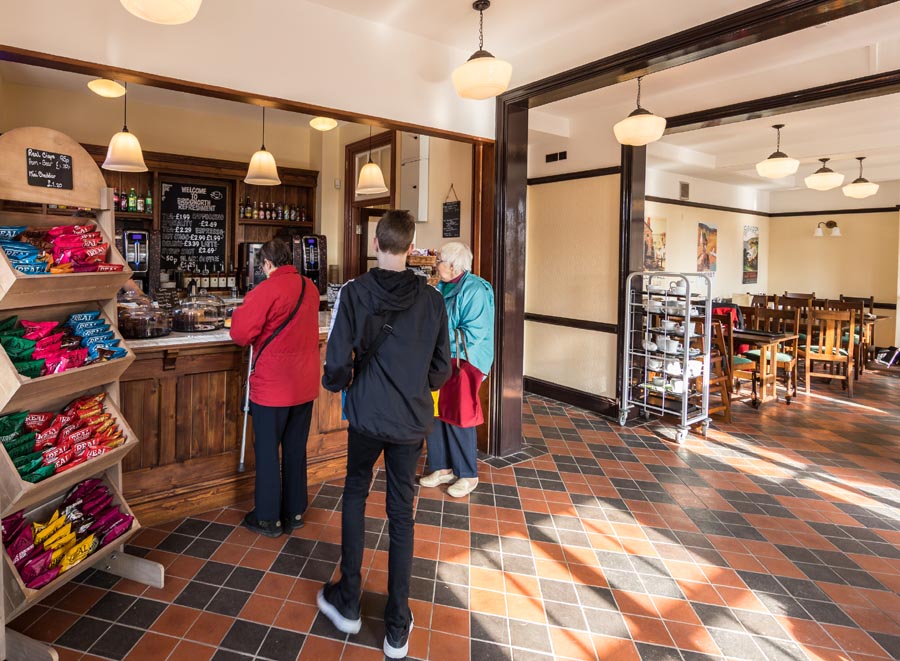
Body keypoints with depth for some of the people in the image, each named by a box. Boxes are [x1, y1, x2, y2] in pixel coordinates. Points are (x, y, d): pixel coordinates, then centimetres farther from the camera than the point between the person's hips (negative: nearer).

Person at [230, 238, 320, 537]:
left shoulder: (267, 290, -16)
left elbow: (240, 334, -15)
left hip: (272, 387, -6)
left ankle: (268, 518, 20)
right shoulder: (310, 288, 4)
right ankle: (295, 512, 27)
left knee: (267, 451, 8)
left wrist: (244, 307, 2)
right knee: (296, 449, 16)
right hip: (305, 385, 6)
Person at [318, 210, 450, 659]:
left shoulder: (354, 293, -12)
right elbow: (442, 367, 1)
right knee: (401, 513, 12)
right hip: (413, 421, 2)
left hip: (367, 416, -1)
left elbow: (338, 361, -14)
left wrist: (335, 384, 9)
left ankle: (348, 605, 32)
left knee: (354, 497, 21)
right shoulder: (432, 299, -5)